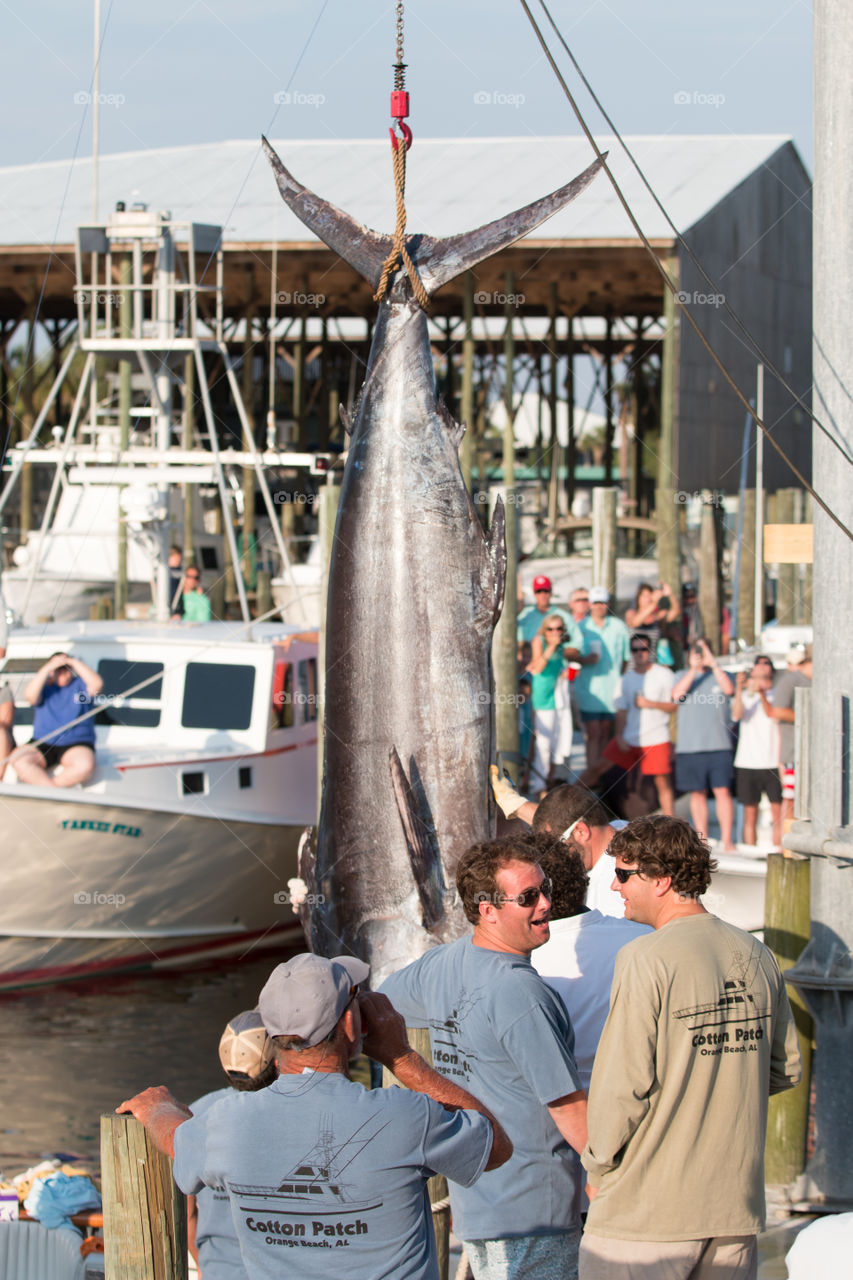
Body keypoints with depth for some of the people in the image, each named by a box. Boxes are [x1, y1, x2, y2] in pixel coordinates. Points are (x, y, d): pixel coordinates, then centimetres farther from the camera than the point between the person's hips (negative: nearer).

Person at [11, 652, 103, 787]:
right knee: (19, 761, -29)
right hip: (42, 745, 1)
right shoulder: (44, 686, 14)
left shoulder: (80, 684, 11)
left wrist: (75, 663, -8)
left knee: (85, 766, -35)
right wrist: (48, 668, -11)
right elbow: (30, 695, -8)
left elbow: (97, 685, -11)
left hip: (76, 745, -1)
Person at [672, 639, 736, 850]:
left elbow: (729, 690, -12)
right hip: (689, 746, 1)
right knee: (697, 793, 6)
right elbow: (677, 694, -8)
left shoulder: (720, 675, 10)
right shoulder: (683, 675, 11)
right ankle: (702, 839, 14)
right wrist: (693, 669, -14)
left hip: (719, 744, -1)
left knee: (723, 791, -7)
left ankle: (726, 840, -5)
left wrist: (713, 664, -14)